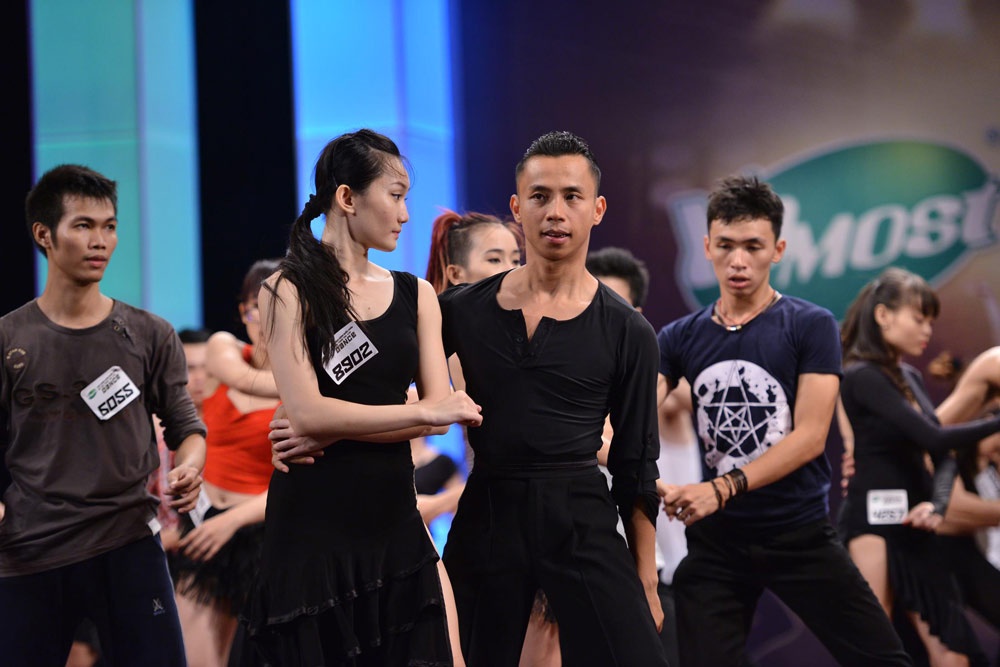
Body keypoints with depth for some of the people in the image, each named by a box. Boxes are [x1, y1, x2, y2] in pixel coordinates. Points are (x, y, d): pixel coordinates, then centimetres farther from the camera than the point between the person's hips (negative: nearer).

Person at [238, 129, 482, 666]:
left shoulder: (416, 295, 10)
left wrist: (334, 433, -13)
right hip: (313, 521, -4)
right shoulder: (289, 291, -5)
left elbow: (443, 409, -1)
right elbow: (306, 413, -15)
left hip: (392, 517, 5)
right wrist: (424, 413, -12)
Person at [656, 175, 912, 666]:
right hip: (714, 539, 2)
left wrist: (723, 488, -24)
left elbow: (810, 436, -13)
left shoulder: (811, 326, -4)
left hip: (800, 533, -2)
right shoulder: (680, 338, 4)